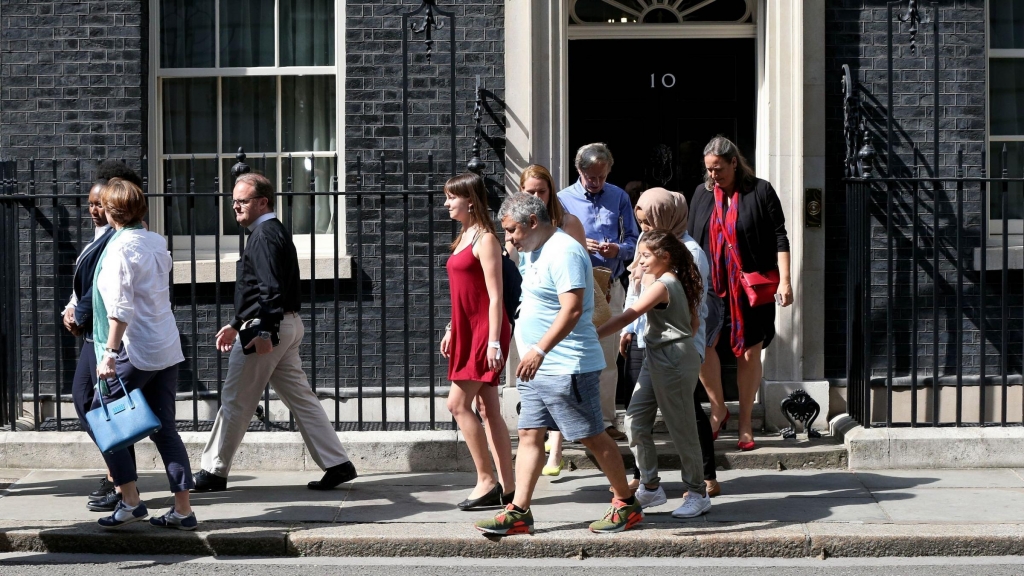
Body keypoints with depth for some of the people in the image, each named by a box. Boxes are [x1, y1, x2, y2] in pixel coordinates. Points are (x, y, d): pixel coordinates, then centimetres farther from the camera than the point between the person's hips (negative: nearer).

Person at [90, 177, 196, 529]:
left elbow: (120, 309, -20)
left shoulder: (120, 248, -14)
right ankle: (183, 510, 7)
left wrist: (110, 353, -20)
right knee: (164, 428, 10)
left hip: (136, 351, -8)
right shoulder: (156, 242, 9)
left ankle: (130, 500, 1)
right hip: (167, 348, 8)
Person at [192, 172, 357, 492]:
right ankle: (337, 464, 5)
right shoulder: (273, 232, 20)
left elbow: (271, 289, -23)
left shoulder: (264, 235, -13)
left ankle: (213, 472, 9)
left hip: (267, 328, -10)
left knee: (235, 402, 0)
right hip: (285, 326, 10)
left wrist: (264, 332, -28)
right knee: (300, 397, 8)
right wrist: (235, 325, 28)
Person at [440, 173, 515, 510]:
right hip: (467, 331, 9)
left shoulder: (485, 239, -12)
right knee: (487, 409, 7)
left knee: (458, 404, -10)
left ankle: (486, 480, -2)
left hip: (485, 333, -9)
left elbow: (495, 296, -16)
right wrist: (451, 330, 20)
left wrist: (494, 342, -20)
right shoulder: (464, 237, 15)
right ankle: (507, 487, 9)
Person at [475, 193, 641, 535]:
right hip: (536, 367, 10)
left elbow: (572, 309, -26)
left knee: (592, 436, 0)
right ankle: (519, 512, 5)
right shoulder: (535, 253, 15)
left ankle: (627, 504, 13)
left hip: (567, 367, -10)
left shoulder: (563, 252, -17)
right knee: (529, 435, 5)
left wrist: (539, 350, -32)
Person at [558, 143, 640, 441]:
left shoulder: (619, 198, 6)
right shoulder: (563, 199, -1)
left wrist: (618, 249, -14)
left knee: (608, 358, 6)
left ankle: (605, 420, 14)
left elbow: (633, 241, 8)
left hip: (611, 288, 2)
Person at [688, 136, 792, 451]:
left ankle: (745, 425, 12)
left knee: (749, 353, 2)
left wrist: (784, 280, -10)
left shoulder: (760, 191, -3)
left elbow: (779, 238, -3)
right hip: (711, 285, 3)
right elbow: (692, 239, 15)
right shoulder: (703, 193, 9)